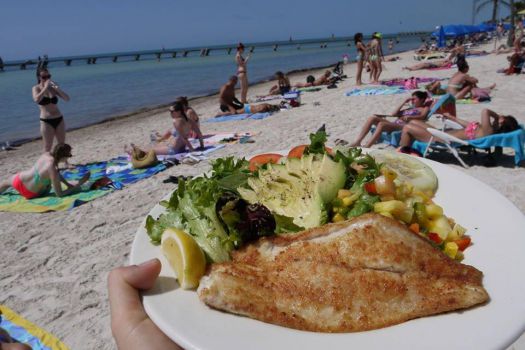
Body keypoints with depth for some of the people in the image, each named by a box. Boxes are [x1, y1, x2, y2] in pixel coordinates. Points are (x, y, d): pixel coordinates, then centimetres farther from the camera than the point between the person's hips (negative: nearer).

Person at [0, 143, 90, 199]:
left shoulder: (46, 154, -12)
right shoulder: (52, 169, -33)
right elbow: (59, 194, -27)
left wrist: (68, 184, 2)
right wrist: (77, 186, -22)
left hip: (18, 181, 5)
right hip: (29, 193, -4)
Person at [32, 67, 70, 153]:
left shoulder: (53, 88, 7)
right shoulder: (36, 88, -2)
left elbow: (67, 99, -2)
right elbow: (36, 100, -23)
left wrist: (58, 88, -15)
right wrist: (45, 87, -18)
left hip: (59, 119, 4)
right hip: (46, 121, -4)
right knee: (48, 147, 0)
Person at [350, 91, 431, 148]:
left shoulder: (425, 108, 15)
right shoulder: (410, 108, 34)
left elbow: (423, 117, -9)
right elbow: (394, 114, 27)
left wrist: (409, 117, -25)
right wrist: (404, 103, 26)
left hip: (403, 126, -8)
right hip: (394, 123, 8)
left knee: (381, 124, -35)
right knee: (373, 118, -13)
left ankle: (366, 147, -44)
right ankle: (357, 142, -23)